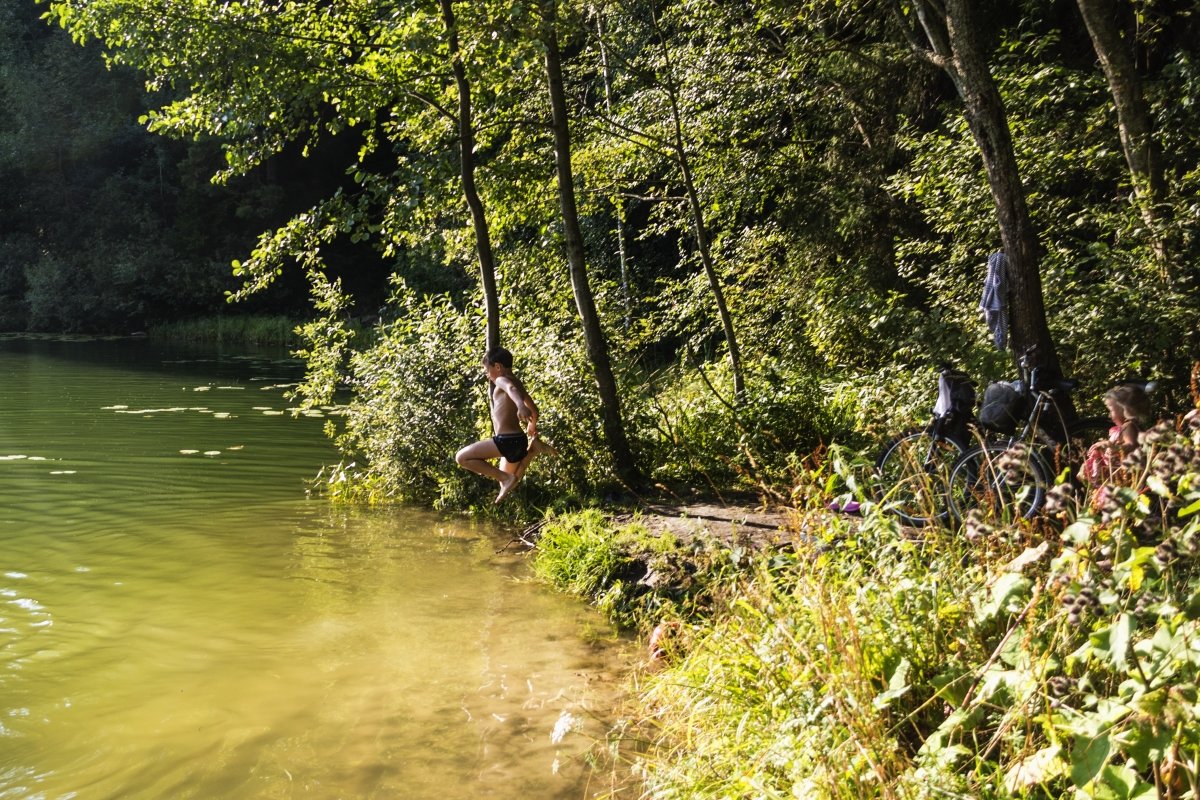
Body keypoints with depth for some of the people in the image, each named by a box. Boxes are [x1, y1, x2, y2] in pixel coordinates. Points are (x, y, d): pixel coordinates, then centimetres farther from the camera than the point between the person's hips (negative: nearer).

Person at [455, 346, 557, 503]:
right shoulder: (515, 382, 18)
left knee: (462, 457, -8)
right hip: (517, 440, 10)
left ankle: (506, 478, -12)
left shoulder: (502, 380, -9)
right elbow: (533, 408, 28)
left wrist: (520, 405, -56)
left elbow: (512, 389, -34)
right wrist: (532, 426, 48)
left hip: (506, 440, -10)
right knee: (508, 485, 27)